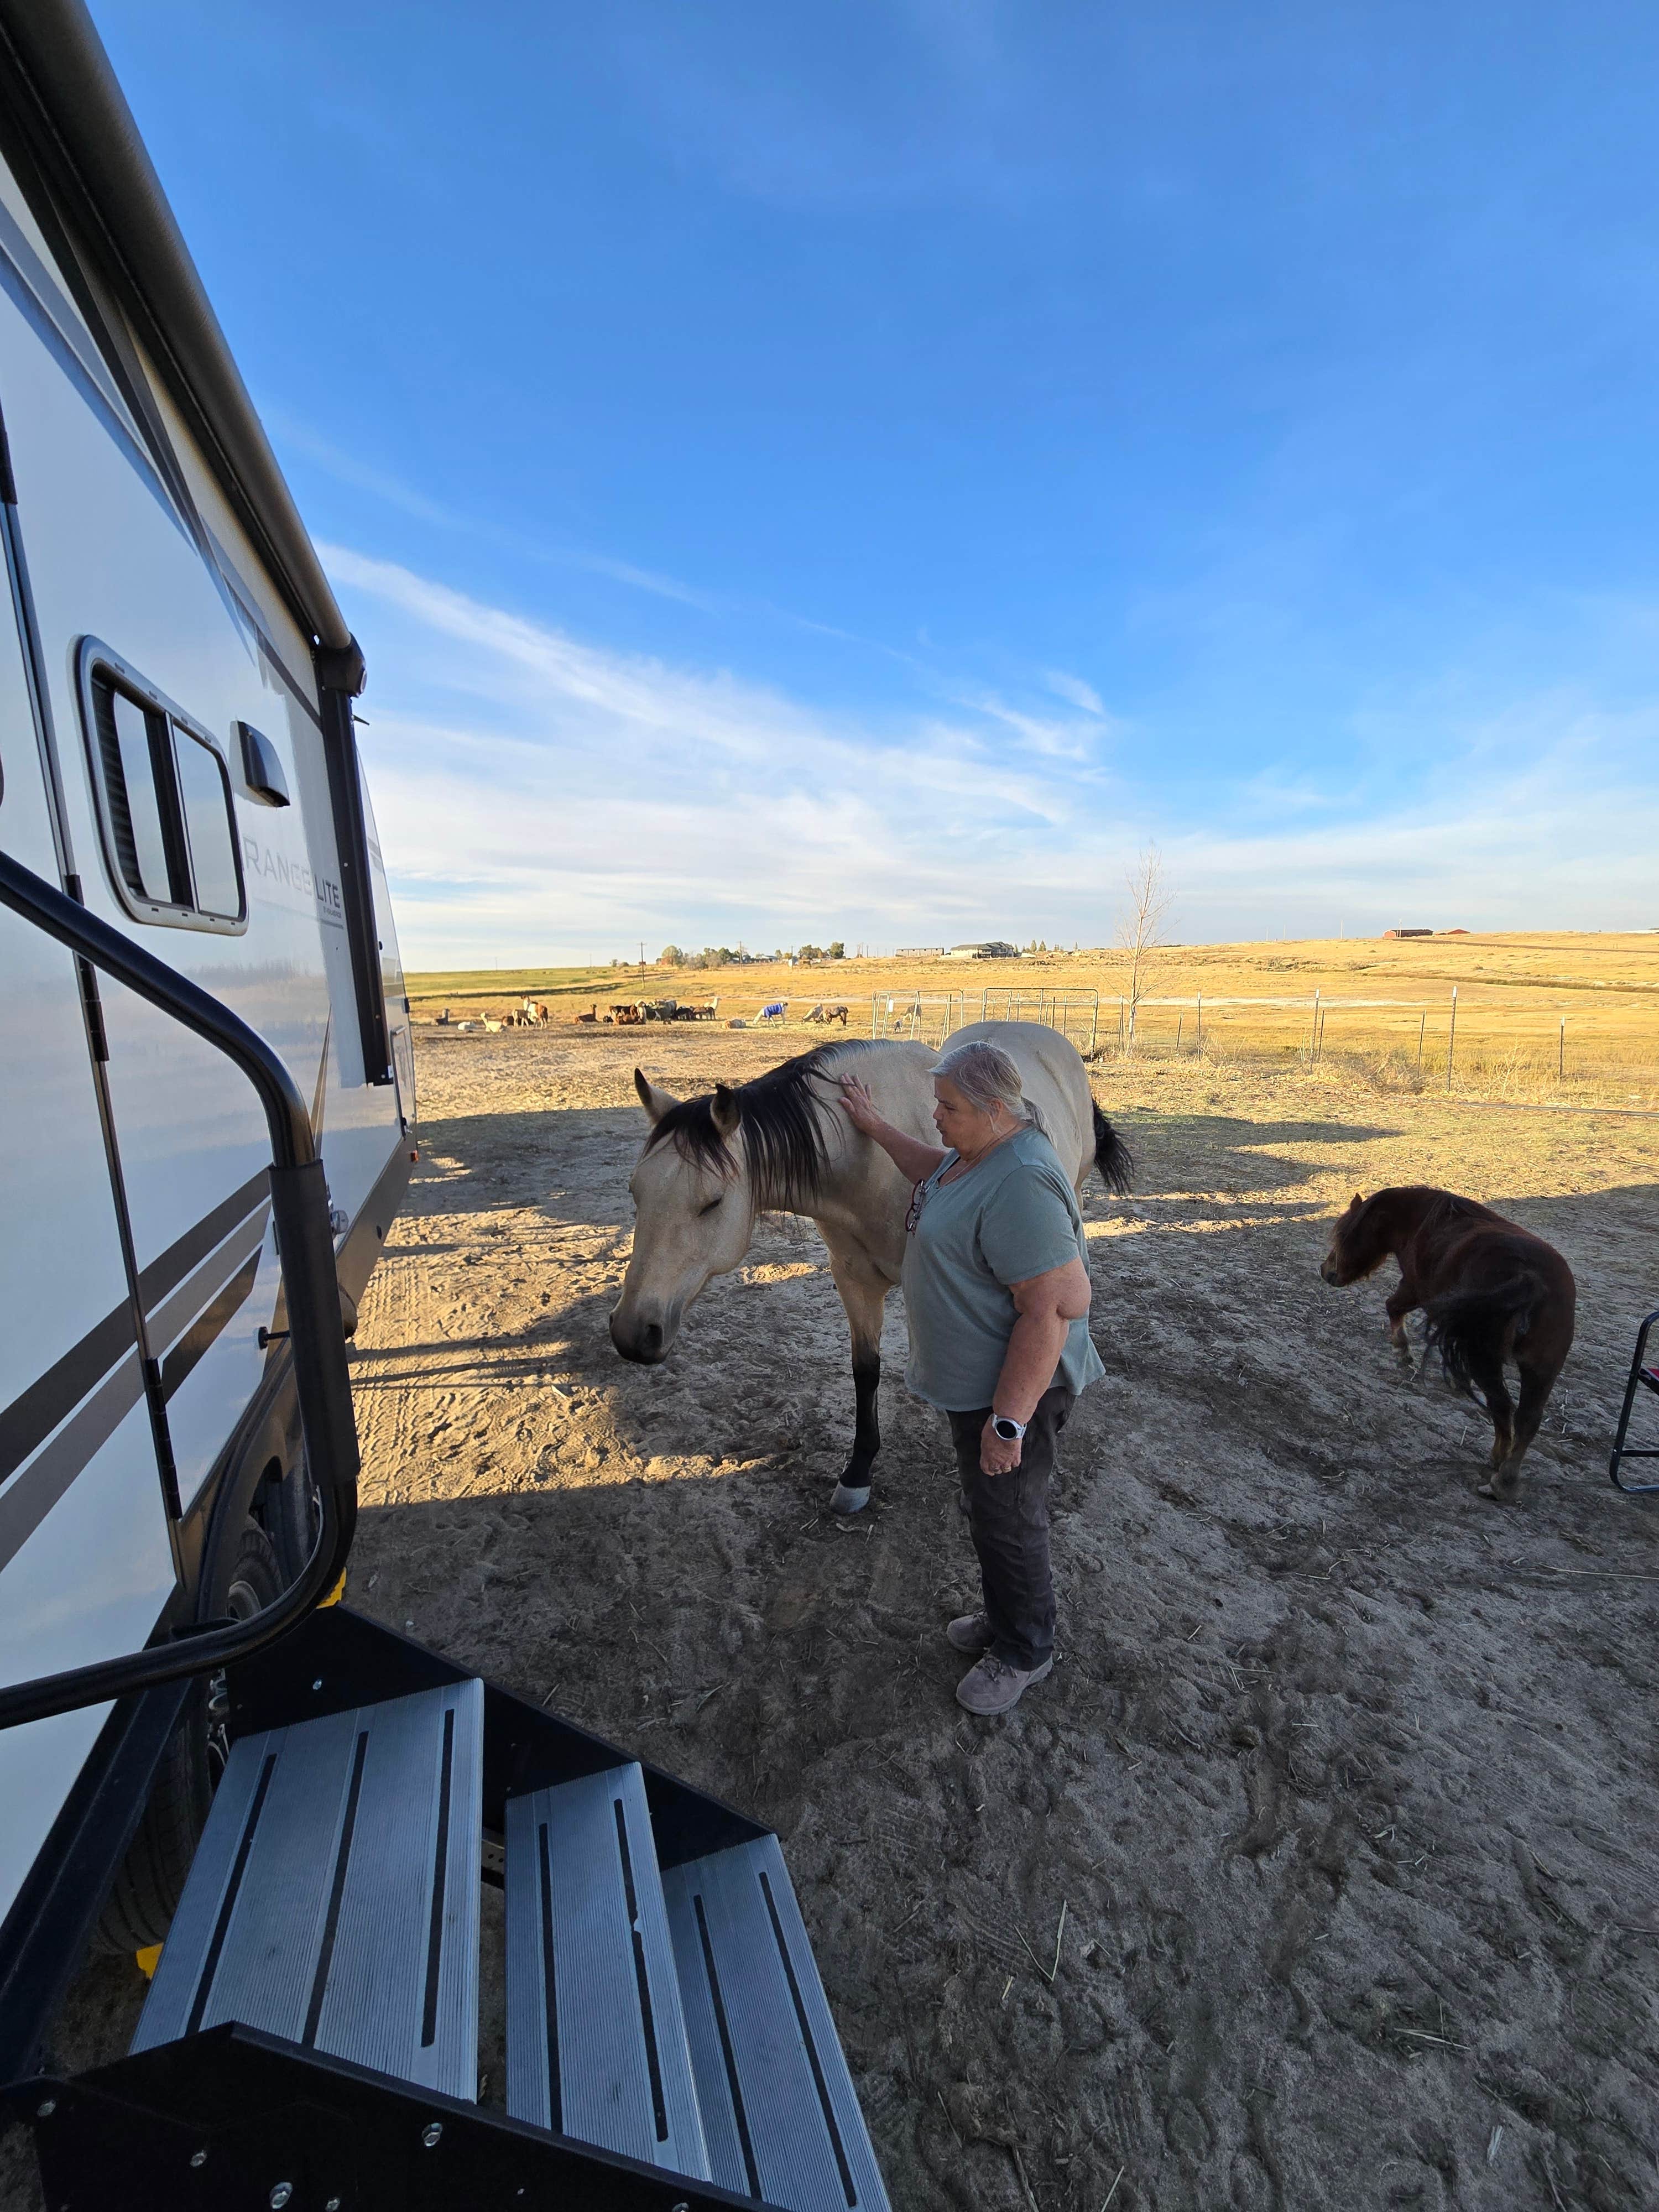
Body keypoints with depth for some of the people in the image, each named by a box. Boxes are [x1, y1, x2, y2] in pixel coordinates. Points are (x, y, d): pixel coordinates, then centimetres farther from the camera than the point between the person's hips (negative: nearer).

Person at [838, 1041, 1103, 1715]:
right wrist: (874, 1125, 23)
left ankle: (1025, 1652, 38)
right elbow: (935, 1173, 24)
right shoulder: (979, 1150, 1)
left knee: (1007, 1521, 13)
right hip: (973, 1381, 10)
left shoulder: (1019, 1185, -31)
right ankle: (1006, 1616, 50)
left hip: (1011, 1389, -10)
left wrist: (1008, 1420, -29)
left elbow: (1053, 1309, -32)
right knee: (991, 1511, 26)